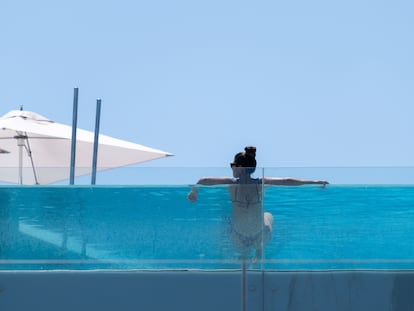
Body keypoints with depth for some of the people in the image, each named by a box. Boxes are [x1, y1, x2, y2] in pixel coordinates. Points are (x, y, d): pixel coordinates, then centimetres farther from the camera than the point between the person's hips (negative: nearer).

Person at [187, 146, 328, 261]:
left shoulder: (232, 183, -18)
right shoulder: (261, 183, -16)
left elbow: (204, 180, -21)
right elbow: (288, 181, -14)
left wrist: (194, 191, -1)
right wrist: (315, 182, -6)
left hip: (239, 242, -1)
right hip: (260, 239, 1)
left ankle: (244, 255, 44)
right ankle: (258, 253, 40)